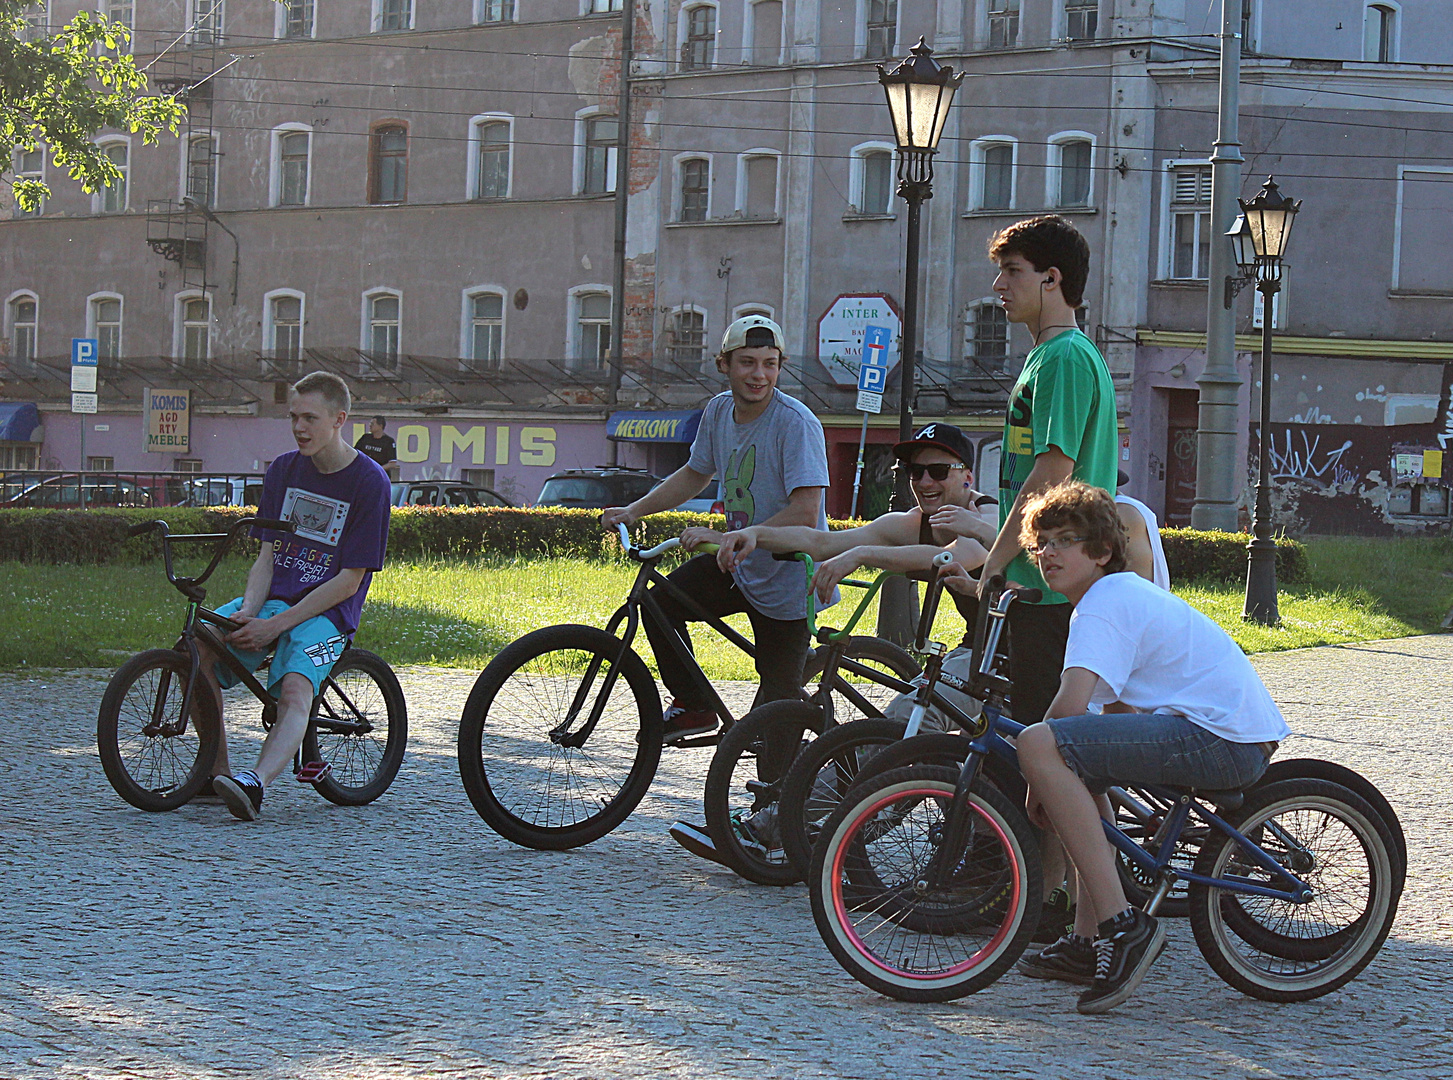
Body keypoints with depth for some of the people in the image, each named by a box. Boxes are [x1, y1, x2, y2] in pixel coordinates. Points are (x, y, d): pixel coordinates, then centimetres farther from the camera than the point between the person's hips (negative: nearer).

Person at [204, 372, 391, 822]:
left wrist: (276, 625, -18)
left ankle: (255, 784, -55)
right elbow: (267, 556, 9)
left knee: (295, 690, -33)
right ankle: (217, 771, -10)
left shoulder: (369, 481, -7)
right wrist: (248, 612, -13)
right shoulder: (284, 470, 11)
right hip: (272, 600, 5)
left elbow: (348, 581, -11)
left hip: (325, 614, -5)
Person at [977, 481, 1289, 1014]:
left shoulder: (1105, 601, -8)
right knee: (1077, 766, 28)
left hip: (1220, 738, -11)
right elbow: (1117, 712, 30)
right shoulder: (1125, 592, 24)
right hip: (1241, 738, 11)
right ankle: (1089, 942, 23)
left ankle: (1121, 926, -23)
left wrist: (1039, 784, -8)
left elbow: (1070, 704, -22)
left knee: (1040, 746, -22)